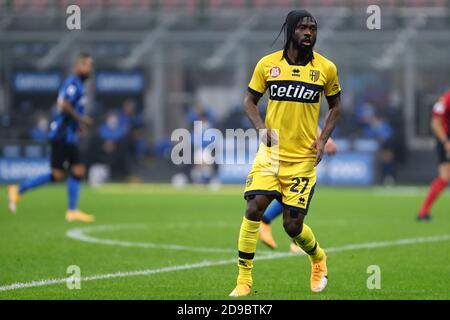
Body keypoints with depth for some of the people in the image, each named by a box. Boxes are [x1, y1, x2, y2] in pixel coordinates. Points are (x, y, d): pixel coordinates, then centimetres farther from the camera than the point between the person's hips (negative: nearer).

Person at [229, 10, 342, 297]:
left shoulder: (326, 68, 0)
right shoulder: (267, 64, 0)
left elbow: (335, 106, 13)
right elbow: (250, 101, 11)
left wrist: (323, 139, 0)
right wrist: (262, 128, -8)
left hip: (304, 157, -1)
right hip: (271, 152, 1)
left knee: (293, 225, 0)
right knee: (254, 207, -18)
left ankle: (318, 258, 34)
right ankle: (244, 279, -8)